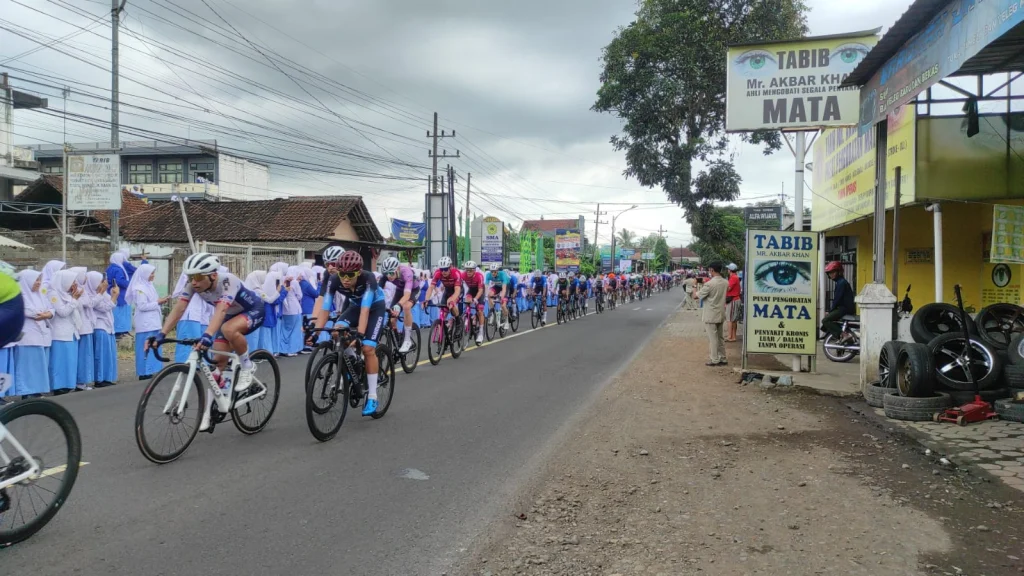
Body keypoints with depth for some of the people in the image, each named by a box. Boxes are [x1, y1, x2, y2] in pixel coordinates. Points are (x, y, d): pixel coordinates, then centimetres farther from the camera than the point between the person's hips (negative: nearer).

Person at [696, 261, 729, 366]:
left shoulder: (709, 284, -21)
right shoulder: (725, 283, 2)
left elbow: (696, 296, -14)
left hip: (710, 316, -7)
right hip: (721, 314, 7)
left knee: (713, 338, 0)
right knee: (721, 337, 14)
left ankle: (715, 360, 3)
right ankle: (722, 359, 20)